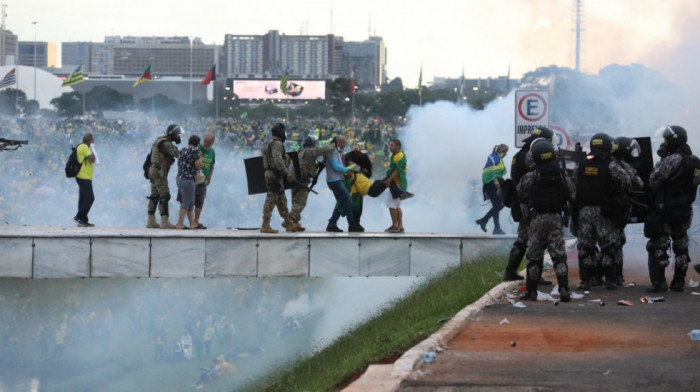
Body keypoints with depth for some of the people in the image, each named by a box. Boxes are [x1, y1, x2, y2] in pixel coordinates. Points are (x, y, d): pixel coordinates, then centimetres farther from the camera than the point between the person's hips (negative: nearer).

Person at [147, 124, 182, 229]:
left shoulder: (161, 141, 15)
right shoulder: (165, 143, -18)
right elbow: (176, 153, -28)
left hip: (154, 172, 10)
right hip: (159, 173, -10)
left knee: (155, 196, 10)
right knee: (164, 196, -11)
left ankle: (151, 221, 11)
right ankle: (164, 222, -14)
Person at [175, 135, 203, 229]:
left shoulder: (183, 150, 11)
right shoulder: (195, 151, -12)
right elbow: (199, 166, -13)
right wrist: (200, 157, 4)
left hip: (179, 178, 8)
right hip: (188, 180, -8)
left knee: (190, 202, 15)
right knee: (186, 203, -2)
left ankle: (192, 224, 18)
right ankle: (179, 224, -3)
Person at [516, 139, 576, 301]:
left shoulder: (530, 177, -12)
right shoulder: (562, 177, -4)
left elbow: (520, 191, 2)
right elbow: (572, 195, 4)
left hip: (536, 219, -2)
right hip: (556, 219, 2)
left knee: (534, 256, 7)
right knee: (559, 255, 2)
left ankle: (531, 291, 10)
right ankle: (564, 289, -9)